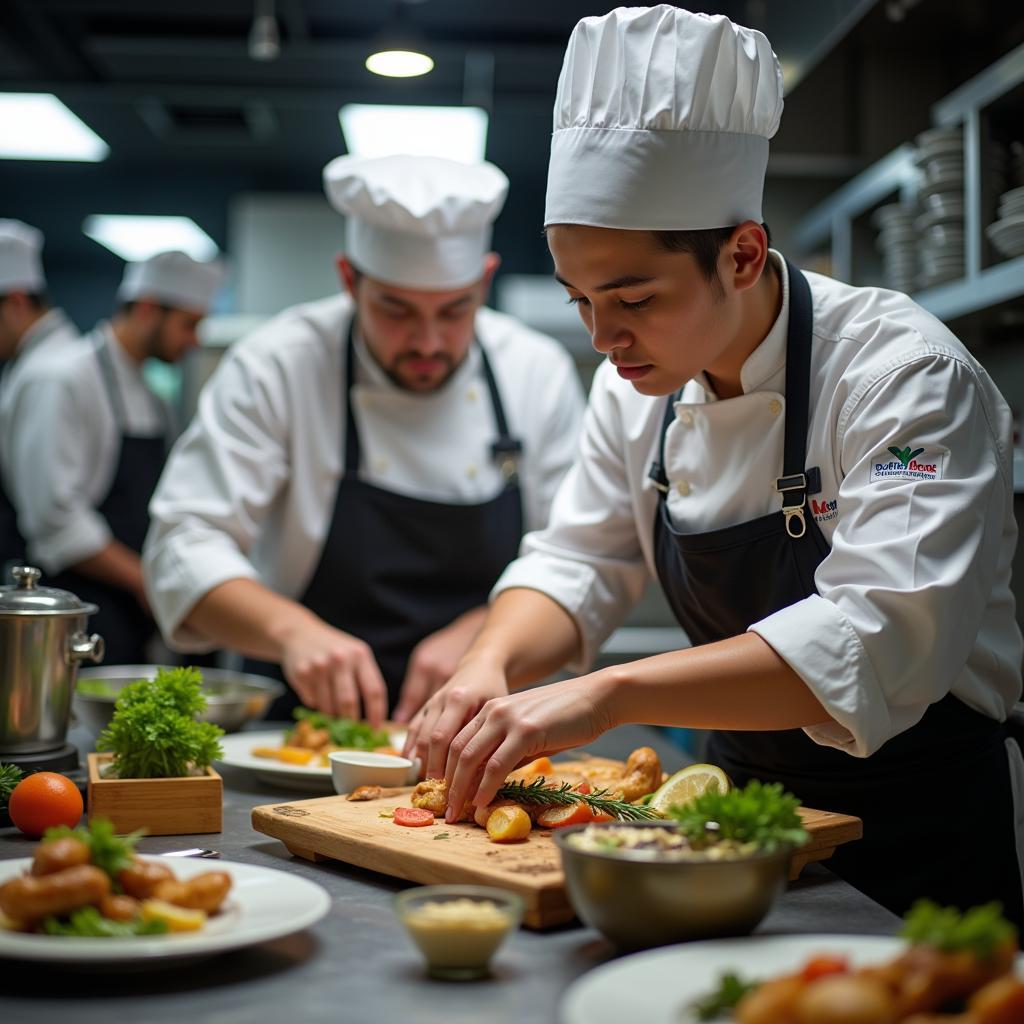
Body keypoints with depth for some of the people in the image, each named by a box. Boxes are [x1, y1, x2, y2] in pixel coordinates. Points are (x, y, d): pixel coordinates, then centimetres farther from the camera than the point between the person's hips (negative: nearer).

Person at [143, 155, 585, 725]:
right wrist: (291, 629, -27)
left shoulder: (539, 373, 1)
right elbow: (186, 548, -10)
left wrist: (479, 634, -15)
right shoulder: (277, 367, -6)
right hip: (300, 727, -3)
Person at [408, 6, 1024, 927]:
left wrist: (609, 695, -38)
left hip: (927, 840, -5)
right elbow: (578, 565, 6)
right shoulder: (640, 385, 2)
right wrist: (490, 666, -15)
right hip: (748, 808, 5)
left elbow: (882, 639, -30)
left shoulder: (905, 374, -19)